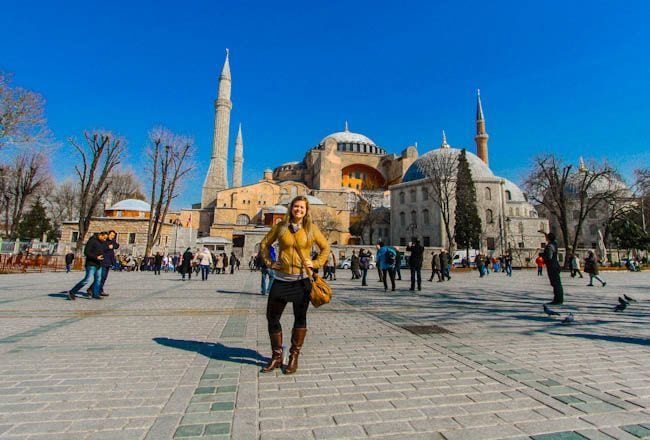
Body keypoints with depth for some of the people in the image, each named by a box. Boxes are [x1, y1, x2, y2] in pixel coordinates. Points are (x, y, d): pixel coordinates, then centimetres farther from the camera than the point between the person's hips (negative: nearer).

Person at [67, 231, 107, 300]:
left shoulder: (101, 242, 14)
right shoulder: (92, 240, -12)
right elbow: (86, 252, -17)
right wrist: (96, 257, -21)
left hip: (98, 265, 9)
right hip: (91, 264, -9)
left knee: (98, 279, 8)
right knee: (88, 279, -11)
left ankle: (95, 294, 15)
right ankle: (72, 292, 0)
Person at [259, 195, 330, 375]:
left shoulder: (311, 228, 0)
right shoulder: (281, 226, 3)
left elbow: (325, 247, 9)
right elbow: (264, 243, 14)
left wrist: (316, 263, -1)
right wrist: (269, 262, 4)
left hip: (302, 279, -2)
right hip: (281, 279, 2)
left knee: (300, 318, 7)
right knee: (272, 317, 6)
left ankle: (294, 357, 25)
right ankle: (276, 357, 25)